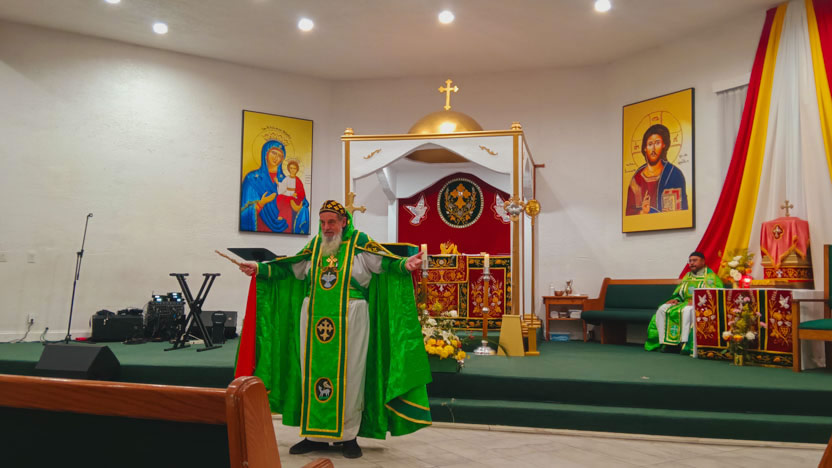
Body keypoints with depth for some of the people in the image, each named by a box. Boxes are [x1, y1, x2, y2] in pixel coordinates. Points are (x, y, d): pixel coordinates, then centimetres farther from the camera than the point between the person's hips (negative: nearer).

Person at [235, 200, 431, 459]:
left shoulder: (359, 242, 1)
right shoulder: (315, 244, 12)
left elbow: (385, 261, -7)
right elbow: (289, 268, 20)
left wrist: (404, 264, -26)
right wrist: (260, 269, 16)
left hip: (349, 320, -4)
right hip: (314, 319, 4)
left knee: (347, 376, 0)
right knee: (314, 373, 6)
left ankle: (348, 435, 11)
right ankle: (316, 435, 16)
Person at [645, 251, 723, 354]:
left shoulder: (710, 276, 3)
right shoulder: (687, 276, 24)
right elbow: (679, 293, 25)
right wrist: (675, 299, 1)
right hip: (685, 303, 7)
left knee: (687, 310, -40)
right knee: (662, 309, -15)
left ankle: (684, 343, -41)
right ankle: (664, 343, -23)